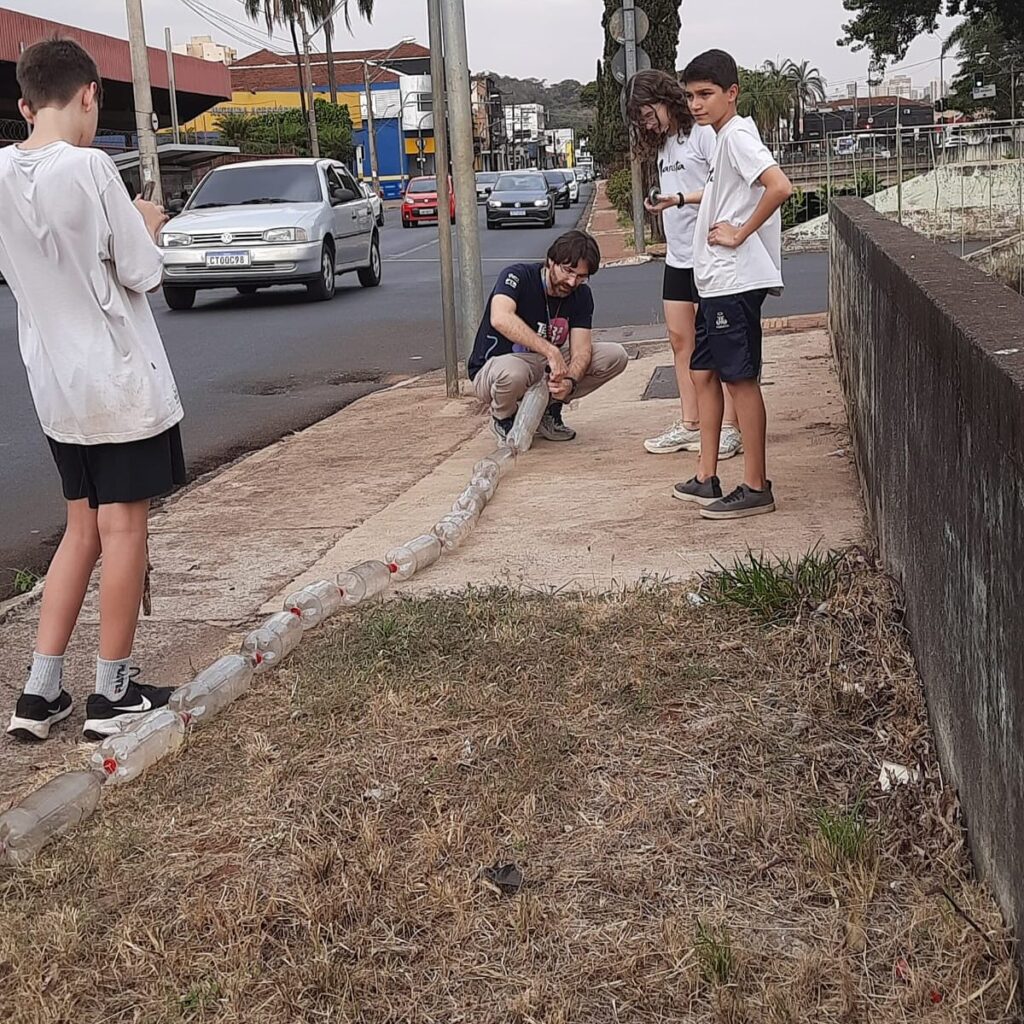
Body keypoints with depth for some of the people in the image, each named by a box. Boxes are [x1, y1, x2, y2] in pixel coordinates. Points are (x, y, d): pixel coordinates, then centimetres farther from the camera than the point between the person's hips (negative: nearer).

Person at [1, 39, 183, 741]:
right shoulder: (90, 167, -17)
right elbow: (141, 274, -12)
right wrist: (147, 229, 7)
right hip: (121, 379, -6)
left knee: (84, 527, 16)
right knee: (123, 527, 4)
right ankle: (113, 693, 14)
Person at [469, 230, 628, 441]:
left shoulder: (581, 295, -3)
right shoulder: (518, 277, -20)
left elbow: (581, 348, -10)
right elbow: (500, 319, -40)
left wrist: (570, 382, -33)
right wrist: (551, 351, -46)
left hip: (547, 367, 6)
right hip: (493, 369, -5)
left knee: (615, 356, -9)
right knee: (512, 372, -43)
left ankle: (549, 408, 3)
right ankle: (503, 418, -7)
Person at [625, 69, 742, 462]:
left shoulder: (703, 133, -11)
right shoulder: (663, 143, 15)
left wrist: (680, 199, -23)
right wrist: (659, 204, 6)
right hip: (678, 255, 9)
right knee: (680, 338, 7)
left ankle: (729, 429, -1)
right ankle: (690, 425, 11)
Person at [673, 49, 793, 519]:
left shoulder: (736, 136, -13)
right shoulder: (725, 139, 17)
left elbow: (779, 186, -28)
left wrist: (740, 234, -21)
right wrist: (687, 198, 29)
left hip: (736, 281, -11)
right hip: (717, 281, 11)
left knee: (740, 378, -5)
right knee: (704, 372, 13)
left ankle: (756, 488, 2)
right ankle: (706, 479, 19)